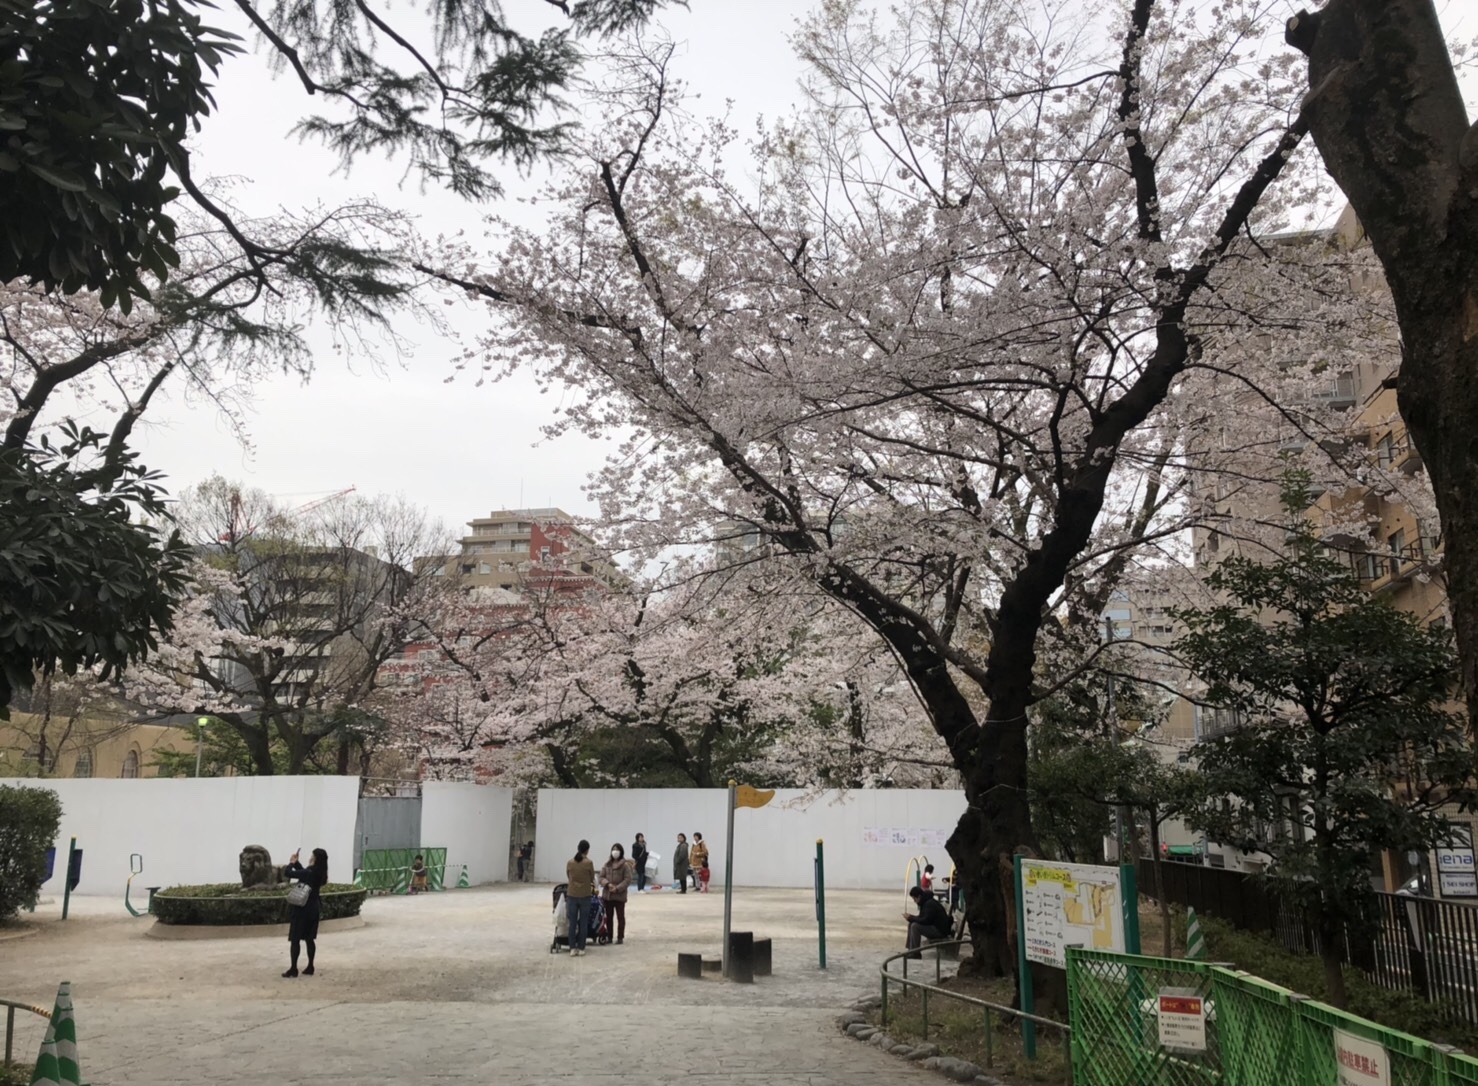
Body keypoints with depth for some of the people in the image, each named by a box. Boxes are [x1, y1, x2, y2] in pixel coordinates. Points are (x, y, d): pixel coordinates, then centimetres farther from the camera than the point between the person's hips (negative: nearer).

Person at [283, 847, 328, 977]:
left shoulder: (308, 873, -22)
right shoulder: (319, 873, 3)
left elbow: (287, 872, -20)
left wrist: (291, 862, -3)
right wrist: (296, 862, 12)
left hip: (302, 909, -8)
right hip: (313, 909, 8)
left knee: (295, 939, 2)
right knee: (310, 938, 13)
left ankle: (293, 969, 4)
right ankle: (310, 967, 16)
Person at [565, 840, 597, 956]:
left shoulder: (570, 863, -1)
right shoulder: (588, 863, -9)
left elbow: (568, 878, 10)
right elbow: (592, 879, 3)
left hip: (571, 895, 2)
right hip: (585, 896, -2)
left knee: (572, 923, 7)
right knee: (583, 924, 7)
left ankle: (572, 949, 7)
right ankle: (581, 949, 9)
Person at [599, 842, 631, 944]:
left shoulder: (625, 865, -7)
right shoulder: (607, 865, 7)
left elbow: (628, 880, -12)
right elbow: (601, 877, 4)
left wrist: (617, 888, -19)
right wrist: (608, 884, -15)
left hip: (620, 896, -5)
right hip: (607, 895, 5)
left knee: (620, 916, 4)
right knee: (609, 916, 12)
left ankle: (620, 937, 10)